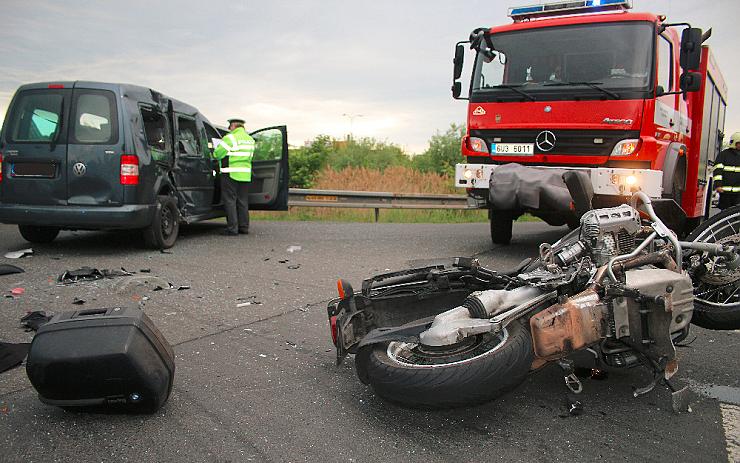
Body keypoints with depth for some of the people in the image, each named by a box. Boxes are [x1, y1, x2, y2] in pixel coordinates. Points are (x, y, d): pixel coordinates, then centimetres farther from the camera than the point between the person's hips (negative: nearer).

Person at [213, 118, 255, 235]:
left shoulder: (230, 138, -10)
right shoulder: (250, 139, 13)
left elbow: (217, 154, -10)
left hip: (231, 174, -7)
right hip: (245, 175, 7)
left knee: (230, 201, -1)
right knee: (243, 201, 13)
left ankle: (232, 228, -3)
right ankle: (244, 227, 17)